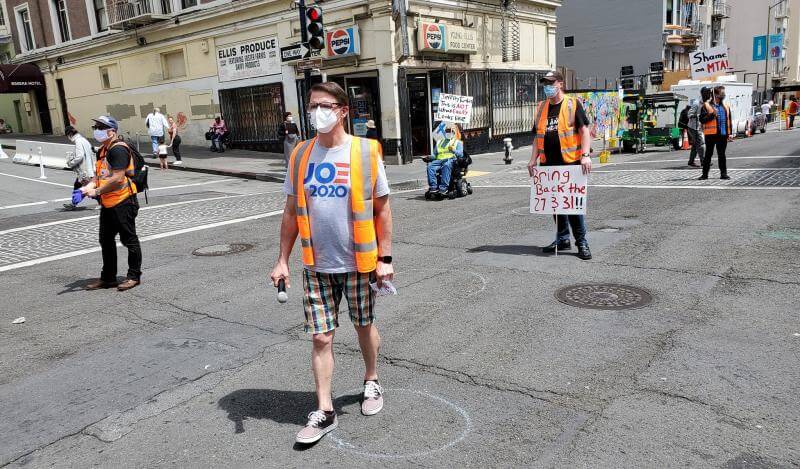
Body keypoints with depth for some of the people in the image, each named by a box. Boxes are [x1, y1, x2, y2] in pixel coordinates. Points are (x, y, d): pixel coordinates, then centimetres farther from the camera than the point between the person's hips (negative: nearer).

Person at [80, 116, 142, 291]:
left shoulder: (119, 149, -16)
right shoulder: (102, 150, 15)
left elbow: (117, 178, -24)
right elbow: (99, 175, 19)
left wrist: (97, 191, -18)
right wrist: (88, 187, 0)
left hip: (123, 203, -10)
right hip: (107, 204, 10)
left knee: (129, 240, 2)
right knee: (106, 240, 15)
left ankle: (134, 276, 14)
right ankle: (108, 277, 26)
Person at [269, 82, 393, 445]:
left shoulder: (365, 152, -7)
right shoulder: (300, 155, 1)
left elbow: (381, 208, -3)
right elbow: (291, 211, 6)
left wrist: (384, 258, -6)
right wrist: (282, 260, 3)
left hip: (358, 263, -2)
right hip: (316, 265, 2)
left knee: (364, 325, 16)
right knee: (320, 337, 4)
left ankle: (371, 382, 41)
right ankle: (324, 412, 16)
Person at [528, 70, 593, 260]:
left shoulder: (573, 104, -1)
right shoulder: (541, 108, 15)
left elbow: (585, 130, -6)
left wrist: (585, 155, -18)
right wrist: (533, 159, 9)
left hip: (570, 163, -6)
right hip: (549, 164, 6)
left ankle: (581, 241, 5)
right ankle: (562, 239, 23)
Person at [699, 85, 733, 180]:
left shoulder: (726, 106, 14)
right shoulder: (707, 105, -2)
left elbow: (728, 120, 15)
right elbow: (702, 119, -7)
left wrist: (730, 134, 10)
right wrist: (712, 115, -18)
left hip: (723, 134, 4)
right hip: (711, 134, -4)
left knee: (721, 155, 8)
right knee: (708, 154, 2)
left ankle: (723, 173, 12)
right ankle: (705, 174, 8)